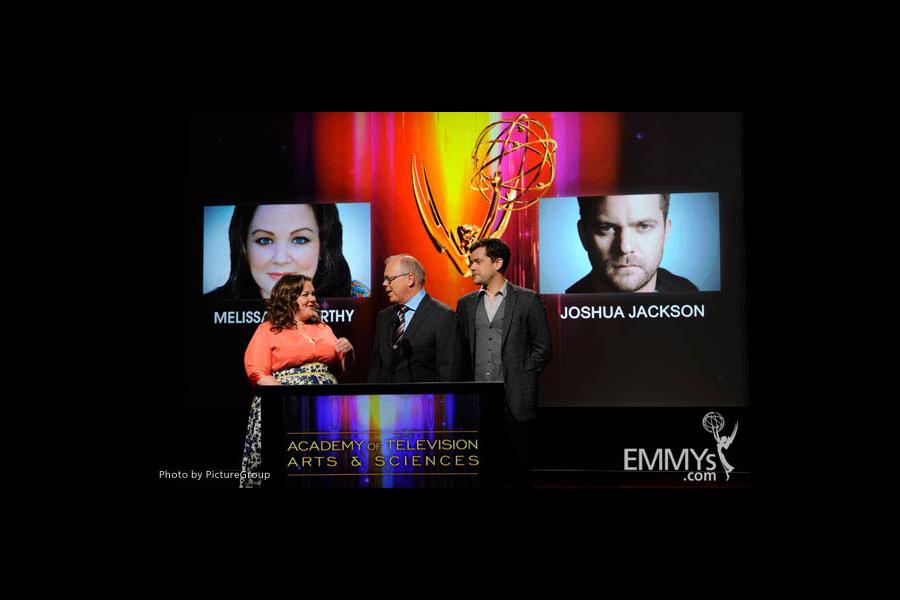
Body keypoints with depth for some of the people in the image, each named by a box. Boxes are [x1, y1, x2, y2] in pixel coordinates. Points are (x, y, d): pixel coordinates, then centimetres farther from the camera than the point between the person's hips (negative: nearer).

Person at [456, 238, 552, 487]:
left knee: (516, 470, 1)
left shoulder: (527, 300, 1)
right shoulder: (466, 304, 13)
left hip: (515, 401, -3)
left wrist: (519, 379, -3)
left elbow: (542, 349, 2)